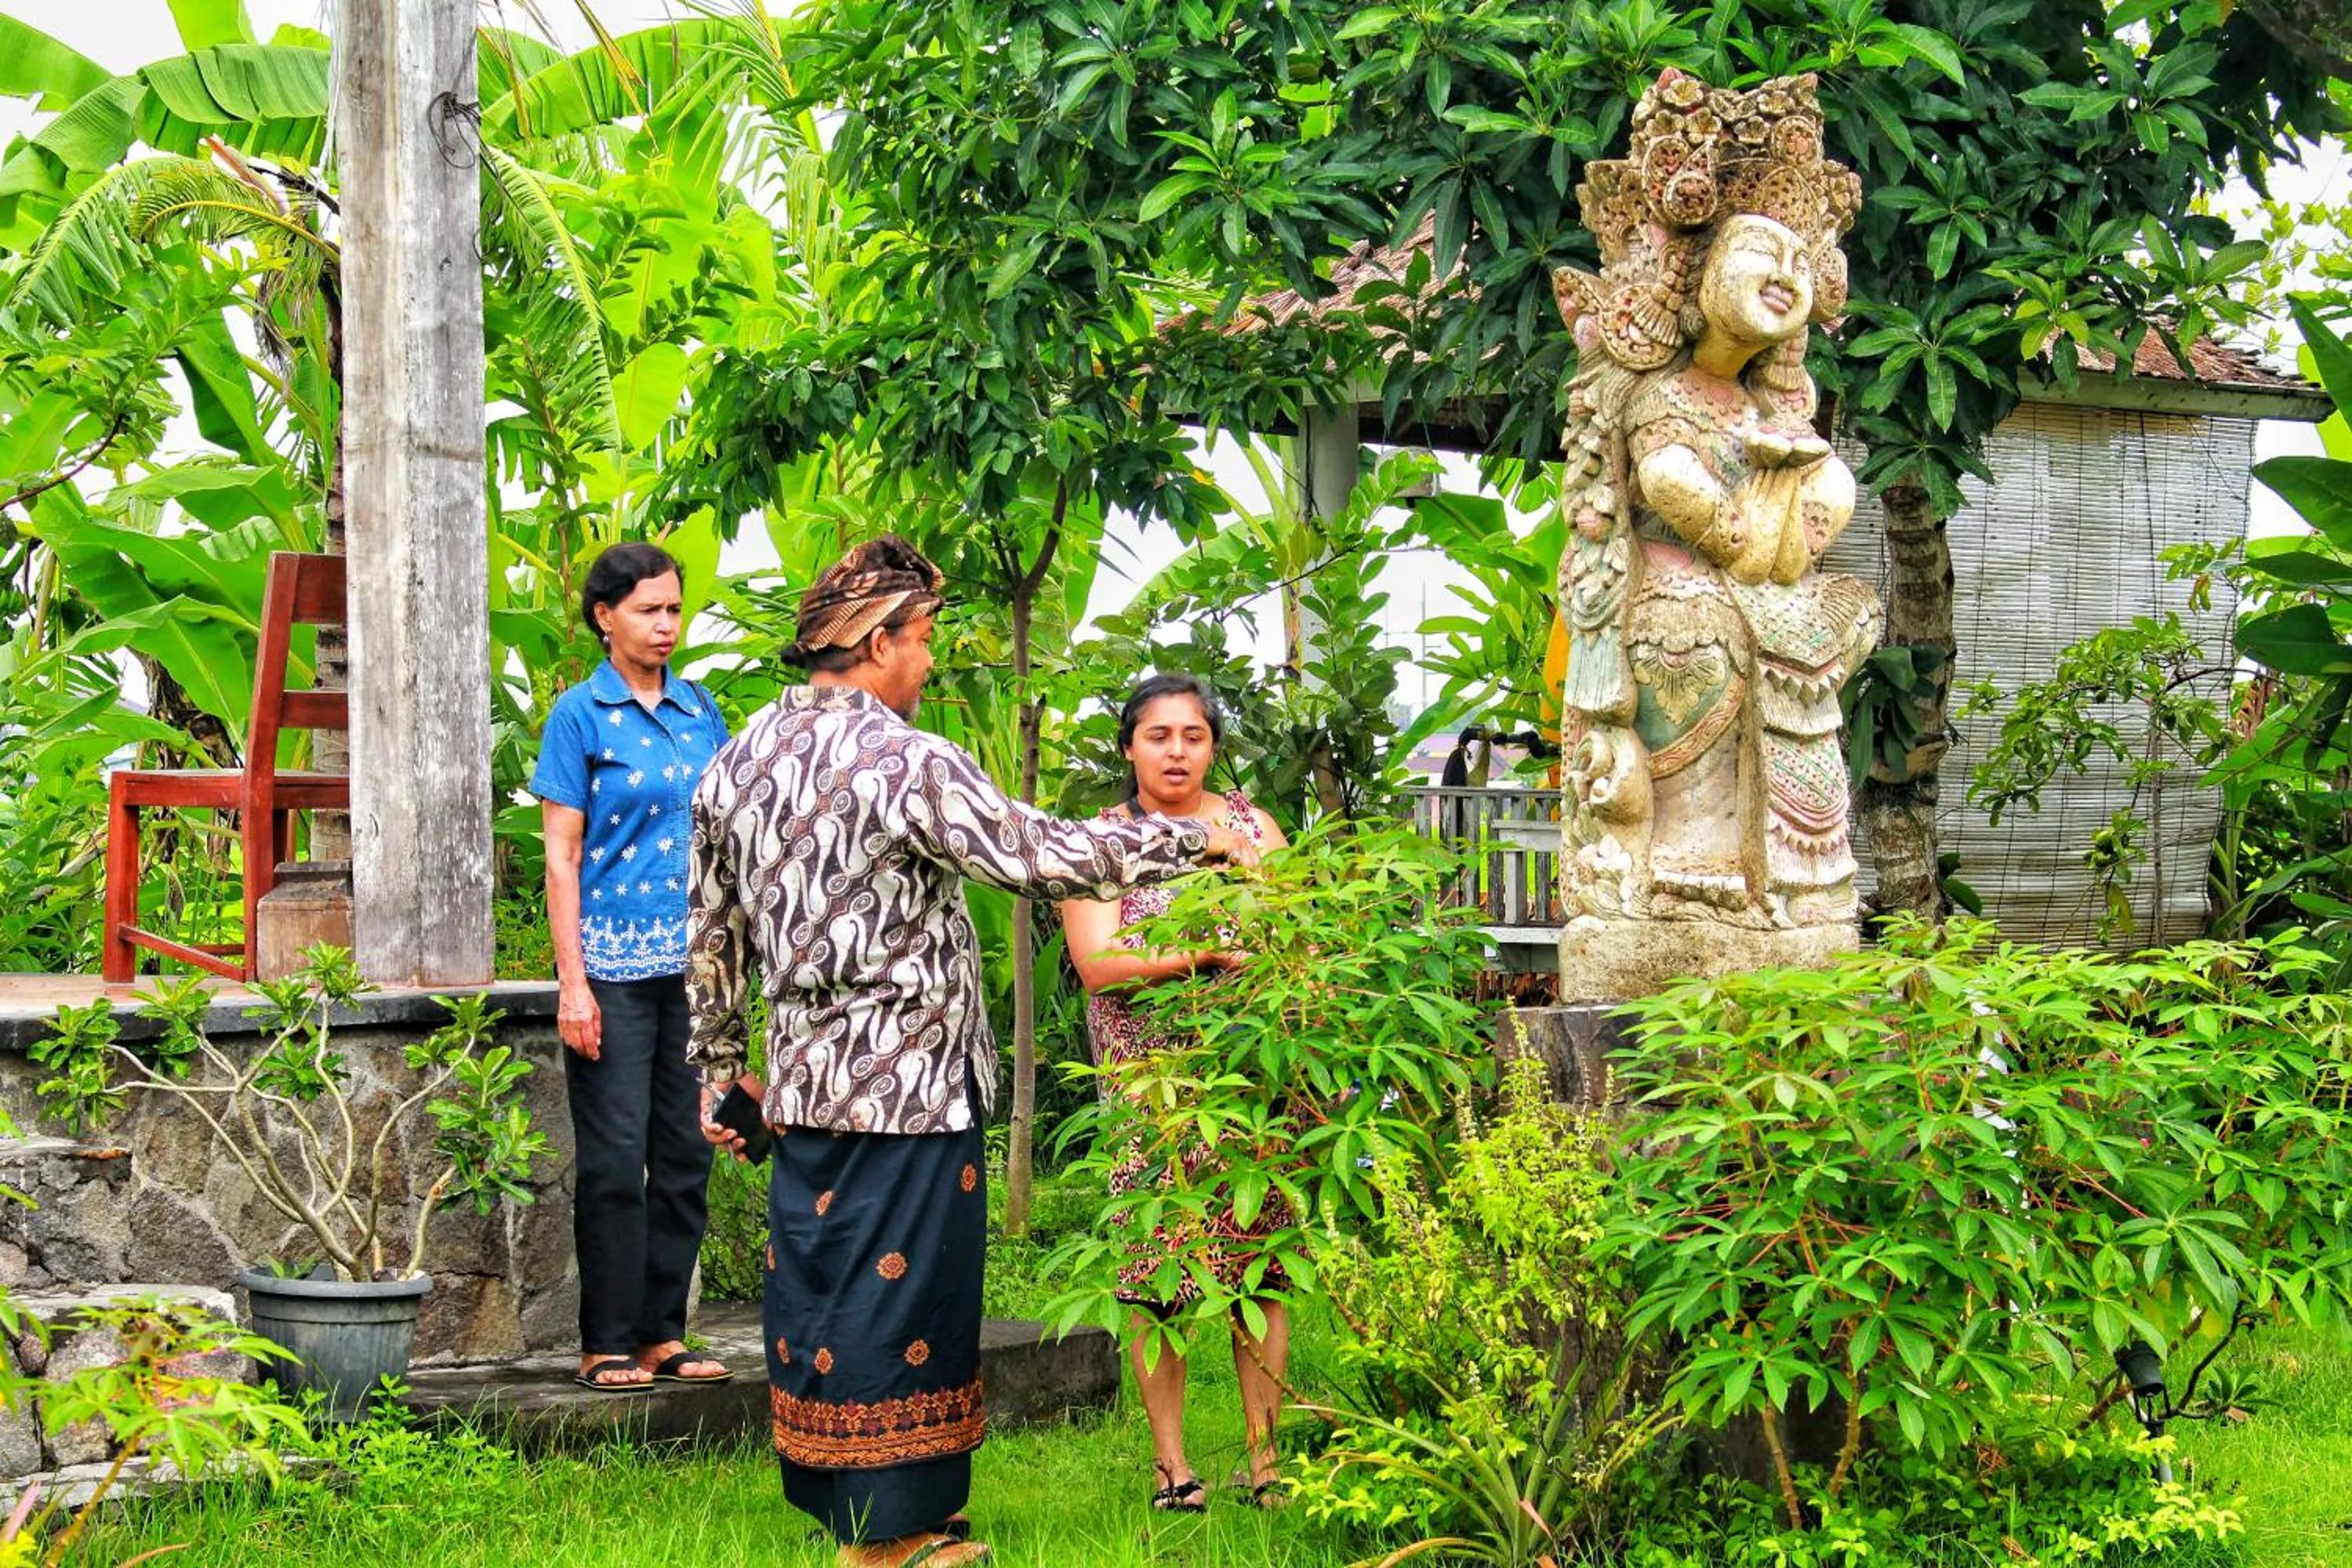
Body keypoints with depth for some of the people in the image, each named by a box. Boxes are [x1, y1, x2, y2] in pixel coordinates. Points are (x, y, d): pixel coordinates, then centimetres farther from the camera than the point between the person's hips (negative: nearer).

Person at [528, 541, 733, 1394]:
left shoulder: (700, 710, 10)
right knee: (615, 1158, -3)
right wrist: (572, 984, -12)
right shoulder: (580, 714, -3)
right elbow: (561, 856, -5)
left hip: (693, 964, 5)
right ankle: (608, 1344, 5)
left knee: (686, 1154, 7)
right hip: (615, 964, -5)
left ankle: (664, 1335, 15)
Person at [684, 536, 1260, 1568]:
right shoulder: (907, 765, -16)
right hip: (907, 1084, -8)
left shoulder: (737, 761, 8)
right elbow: (1048, 858, -18)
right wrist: (1197, 842, -7)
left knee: (816, 1286, 14)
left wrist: (719, 1066, 25)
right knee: (896, 1294, 0)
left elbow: (710, 933, 15)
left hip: (803, 1081, 8)